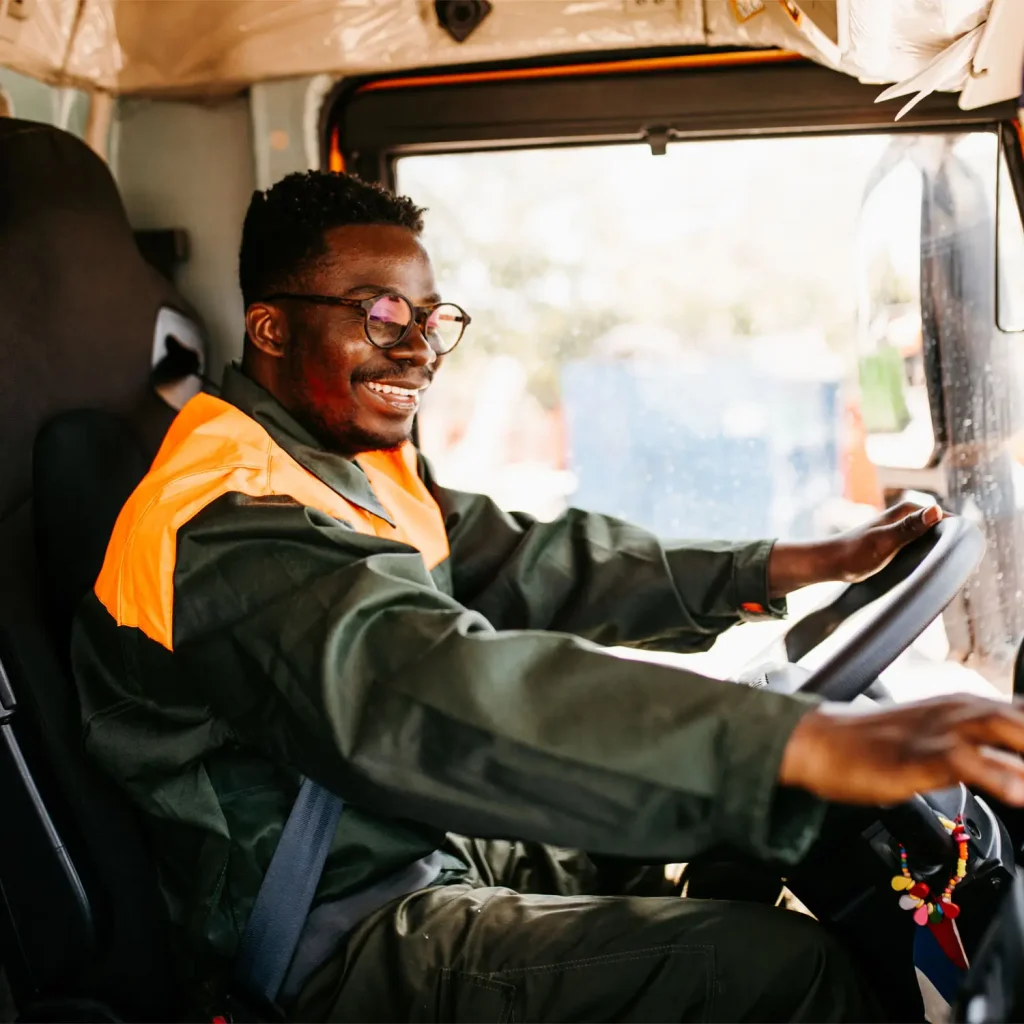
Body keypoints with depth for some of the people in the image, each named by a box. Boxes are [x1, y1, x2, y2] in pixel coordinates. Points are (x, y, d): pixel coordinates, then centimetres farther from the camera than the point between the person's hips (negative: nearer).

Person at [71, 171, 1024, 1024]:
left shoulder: (365, 461, 7)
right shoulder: (224, 519, -25)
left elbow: (533, 566, 8)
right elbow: (423, 690, -41)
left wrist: (800, 564, 0)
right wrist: (819, 744, -50)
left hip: (456, 842, 10)